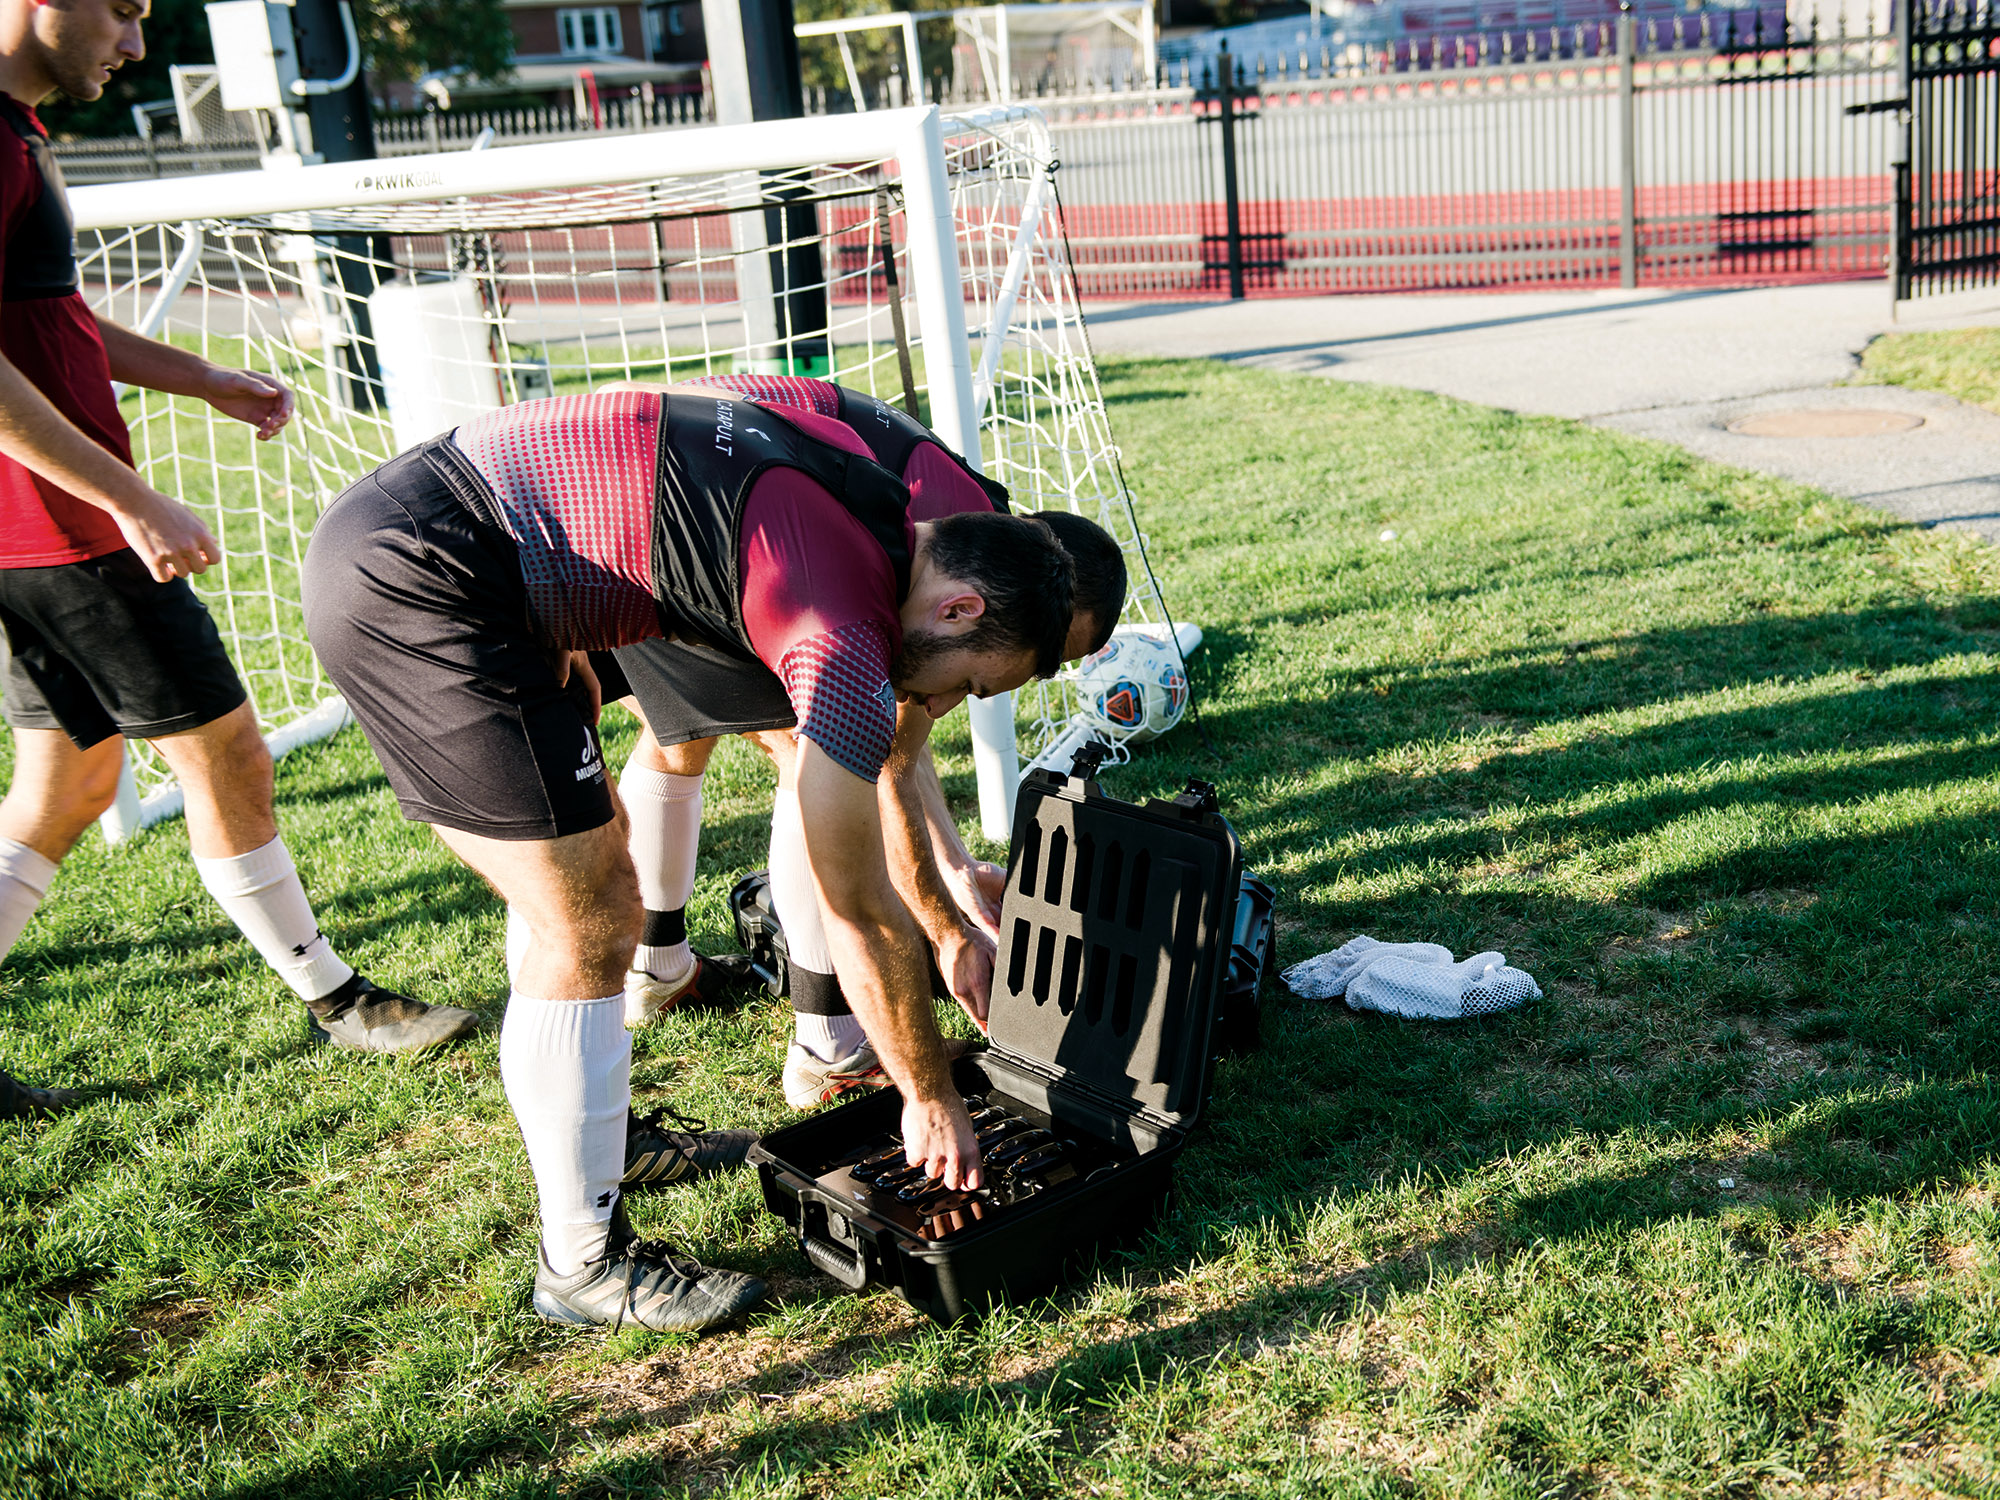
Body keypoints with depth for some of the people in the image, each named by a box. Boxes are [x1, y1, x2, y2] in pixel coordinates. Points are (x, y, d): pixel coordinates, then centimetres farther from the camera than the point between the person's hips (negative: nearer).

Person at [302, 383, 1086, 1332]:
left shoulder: (881, 504, 12)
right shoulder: (848, 637, -17)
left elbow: (884, 753, 27)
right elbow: (860, 917, -9)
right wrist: (931, 1099, 4)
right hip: (417, 579, -11)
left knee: (583, 866, 21)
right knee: (590, 924, -5)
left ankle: (593, 1139, 38)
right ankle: (584, 1262, 9)